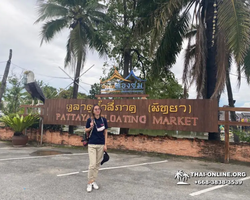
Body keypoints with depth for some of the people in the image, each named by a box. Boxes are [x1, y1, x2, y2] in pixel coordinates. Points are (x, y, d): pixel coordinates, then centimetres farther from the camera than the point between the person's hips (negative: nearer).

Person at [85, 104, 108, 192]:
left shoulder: (103, 120, 1)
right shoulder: (90, 120, -4)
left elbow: (105, 132, 5)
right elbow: (86, 131, 5)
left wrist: (105, 144, 0)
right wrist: (91, 127, -16)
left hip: (101, 145, 3)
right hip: (92, 145, -2)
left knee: (98, 164, 10)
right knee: (92, 164, -9)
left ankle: (93, 181, 25)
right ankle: (89, 183, 6)